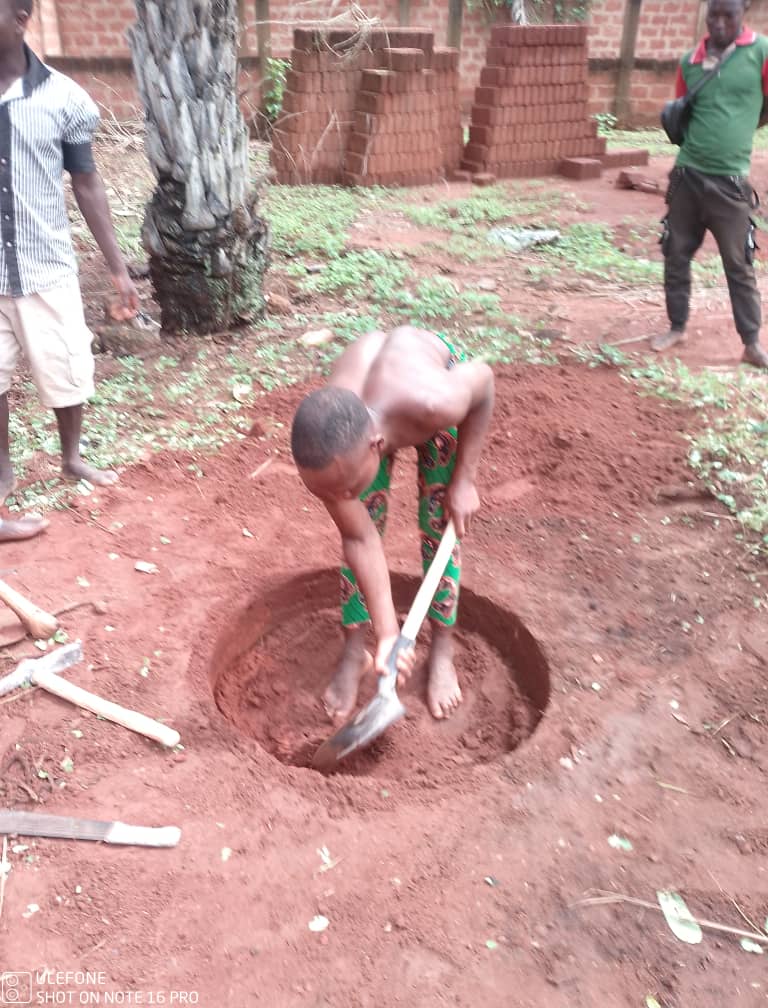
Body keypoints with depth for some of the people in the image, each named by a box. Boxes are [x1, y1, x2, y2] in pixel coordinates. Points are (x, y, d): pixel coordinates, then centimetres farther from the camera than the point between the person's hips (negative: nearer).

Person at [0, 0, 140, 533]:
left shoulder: (63, 96, -7)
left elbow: (87, 183, 2)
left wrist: (119, 268, 3)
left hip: (47, 270, 0)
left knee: (68, 372, 11)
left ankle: (72, 458, 37)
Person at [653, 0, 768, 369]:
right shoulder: (690, 61, 7)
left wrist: (737, 129, 7)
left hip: (729, 181, -4)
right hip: (686, 175, 4)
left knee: (738, 264, 0)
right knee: (676, 255, 8)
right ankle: (677, 327, 24)